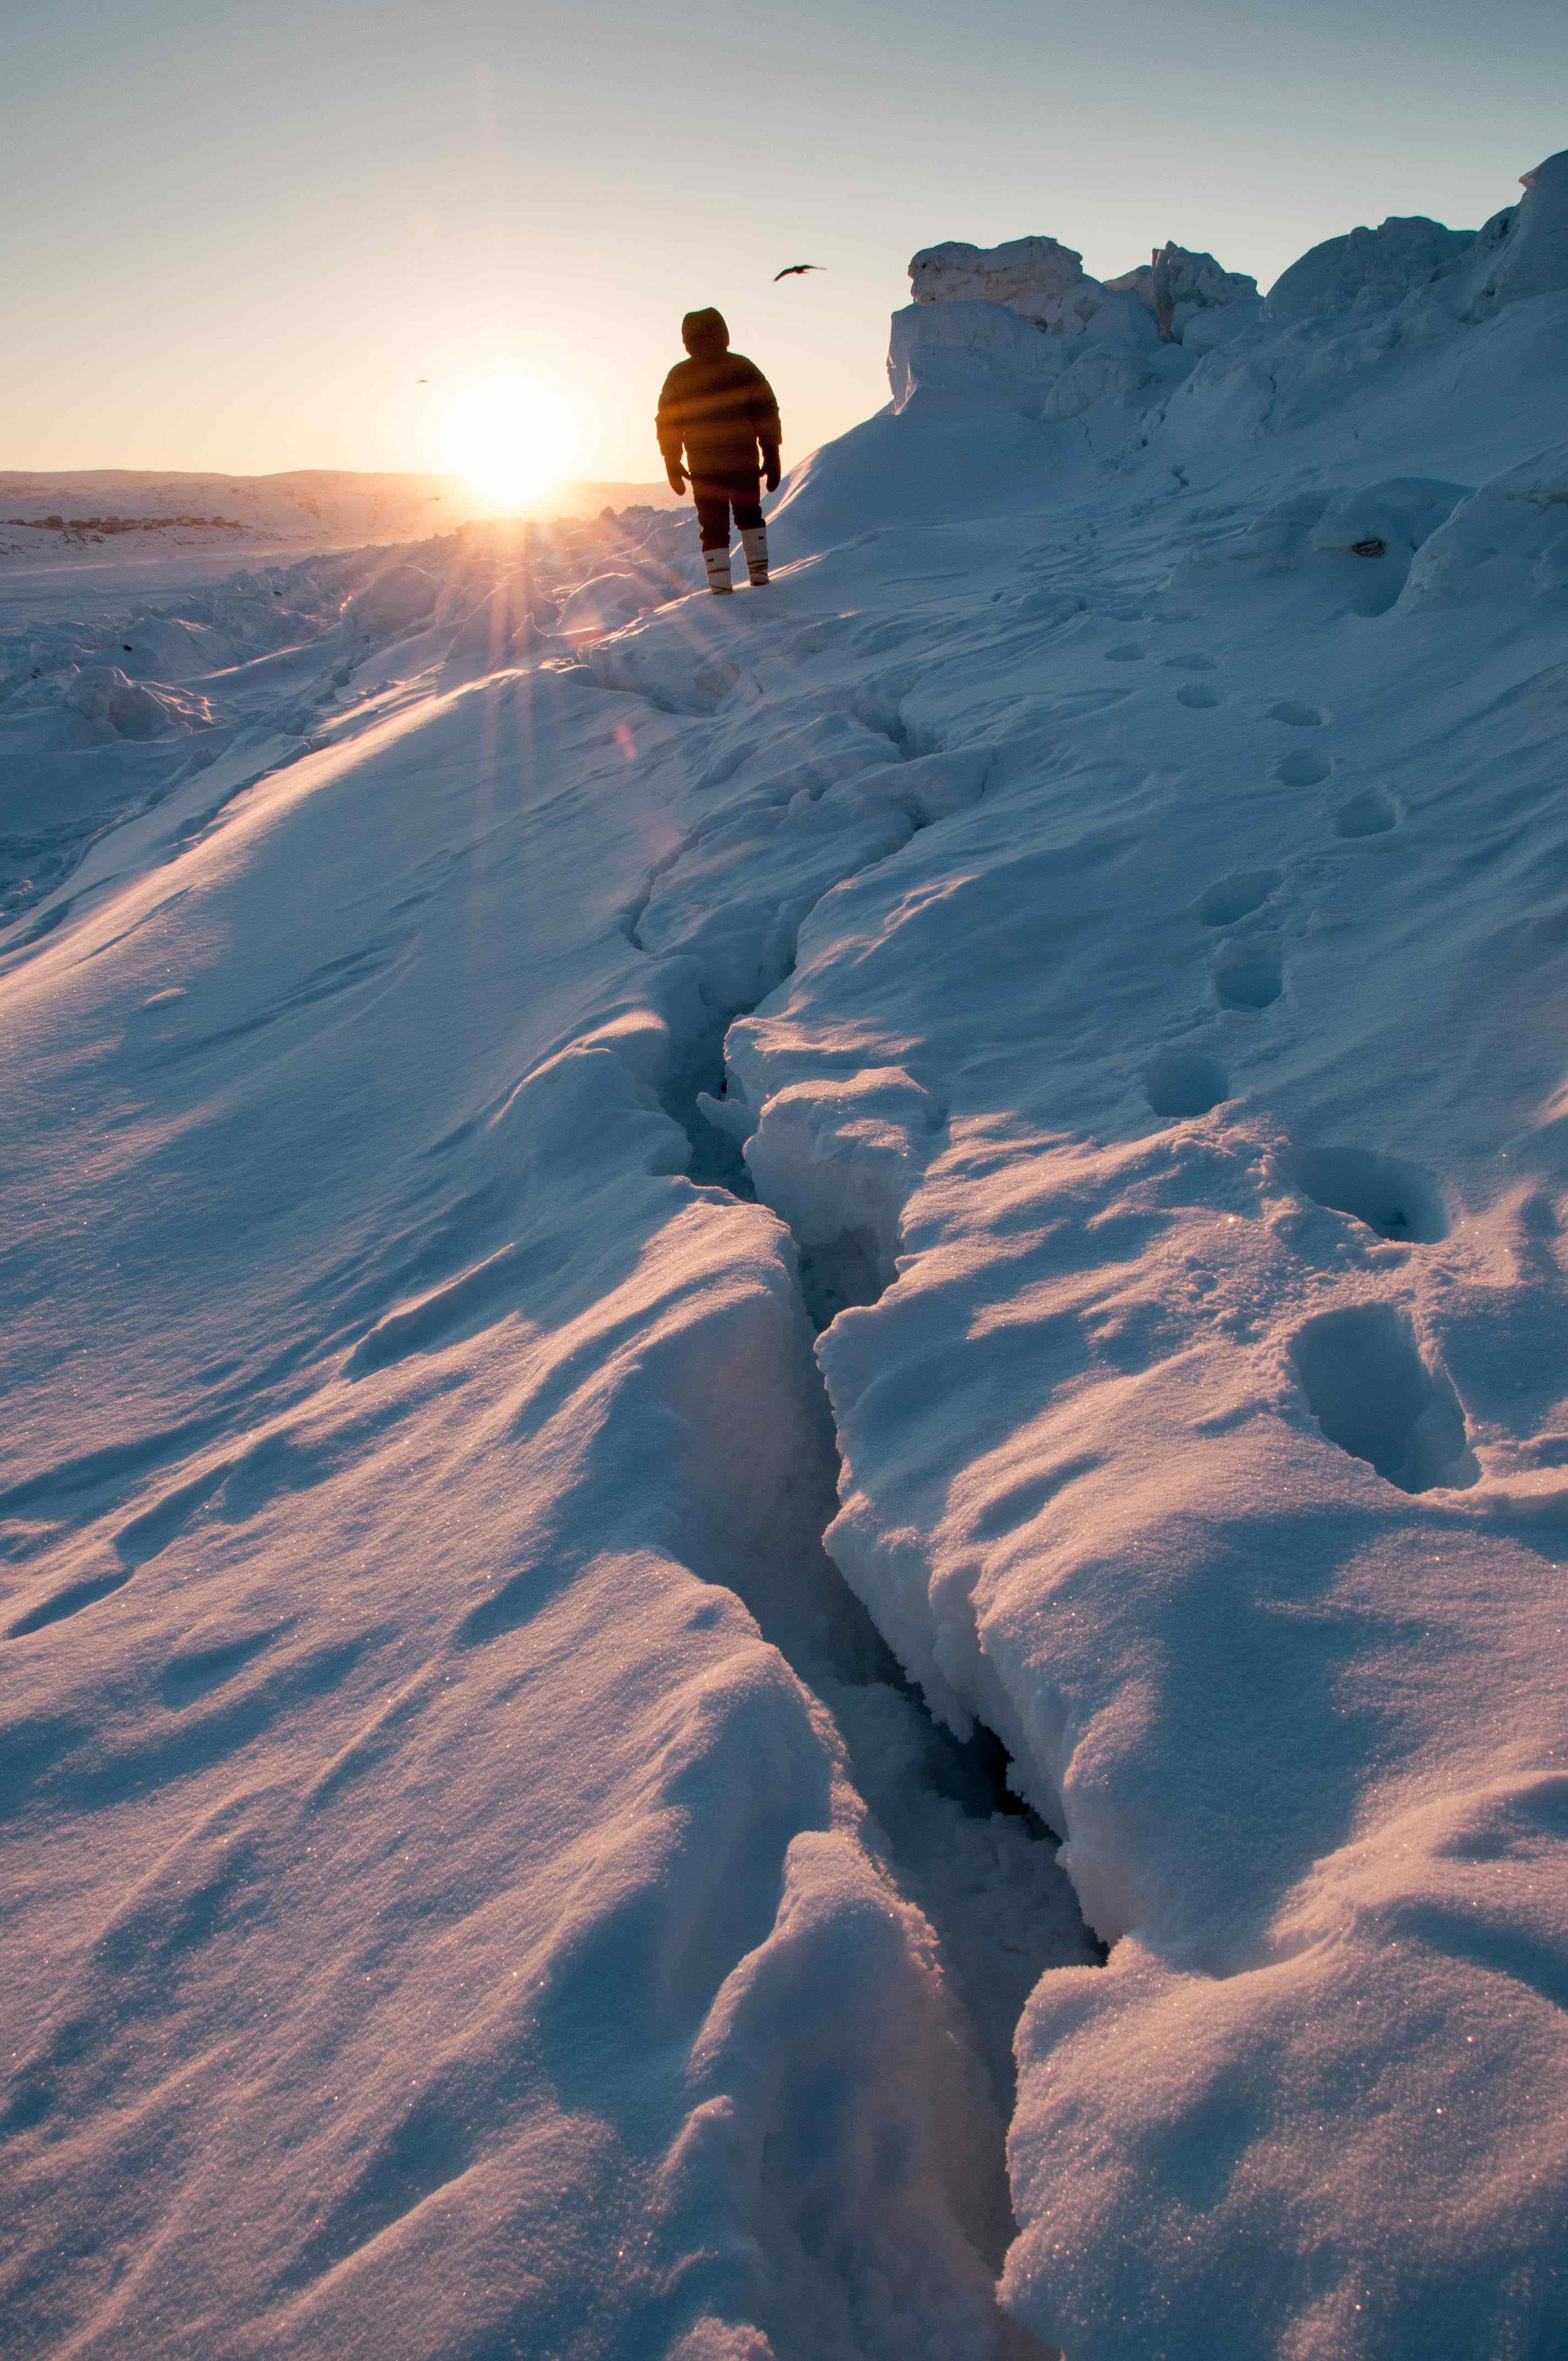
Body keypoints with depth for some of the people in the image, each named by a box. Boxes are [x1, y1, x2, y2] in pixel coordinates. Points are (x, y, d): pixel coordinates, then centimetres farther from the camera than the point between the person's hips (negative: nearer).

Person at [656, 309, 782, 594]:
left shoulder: (678, 376, 1)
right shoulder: (743, 368, -2)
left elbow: (667, 424, 4)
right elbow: (766, 414, -2)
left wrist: (672, 465, 13)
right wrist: (772, 456, 4)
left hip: (704, 468, 0)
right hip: (744, 462, 0)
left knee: (714, 528, 8)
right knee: (750, 517, 22)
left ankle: (720, 588, 1)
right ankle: (759, 574, 20)